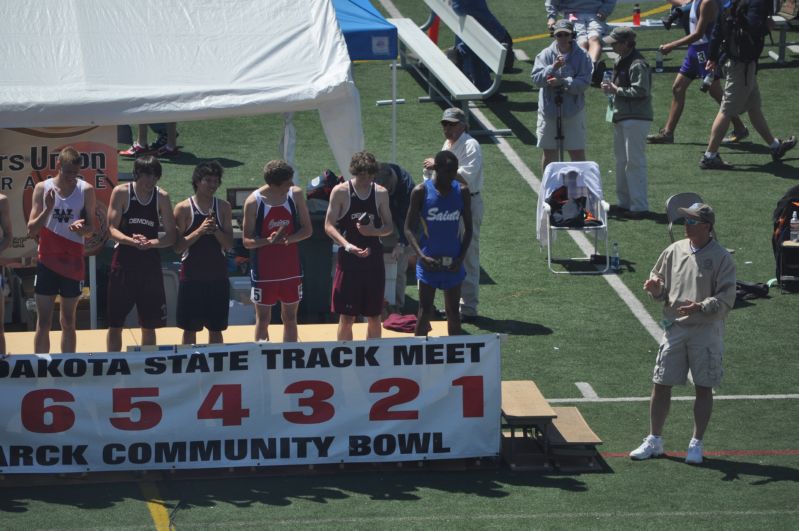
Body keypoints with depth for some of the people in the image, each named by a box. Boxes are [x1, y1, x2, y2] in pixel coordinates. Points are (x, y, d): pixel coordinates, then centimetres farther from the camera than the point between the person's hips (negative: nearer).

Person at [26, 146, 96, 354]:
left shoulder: (86, 190, -2)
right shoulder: (43, 188, -4)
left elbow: (91, 228, 2)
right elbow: (31, 230, -5)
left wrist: (81, 227, -21)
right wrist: (48, 209, -21)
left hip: (73, 261, 1)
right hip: (47, 261, -1)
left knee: (68, 321, 8)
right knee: (43, 322, -1)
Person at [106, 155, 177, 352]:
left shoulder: (162, 197, 3)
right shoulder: (121, 192, -3)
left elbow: (171, 236, 0)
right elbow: (112, 229, -8)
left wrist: (151, 243, -20)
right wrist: (131, 240, -27)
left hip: (151, 264, 2)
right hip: (124, 263, -2)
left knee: (149, 325, 7)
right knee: (115, 323, 1)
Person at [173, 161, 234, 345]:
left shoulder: (223, 207, 4)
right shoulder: (184, 209, -4)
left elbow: (229, 244, 1)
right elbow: (178, 247, -7)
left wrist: (215, 230, -16)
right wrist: (199, 231, -19)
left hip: (217, 275, 2)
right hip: (191, 276, -2)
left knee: (216, 328, 8)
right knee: (190, 328, 3)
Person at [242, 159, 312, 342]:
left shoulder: (296, 194, -4)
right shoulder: (253, 202, -12)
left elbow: (307, 229, 1)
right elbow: (246, 241, -8)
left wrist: (288, 239, -18)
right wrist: (269, 240, -27)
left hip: (291, 268, 3)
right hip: (264, 271, -3)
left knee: (290, 317, 10)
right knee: (263, 318, 4)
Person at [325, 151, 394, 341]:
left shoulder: (381, 193, 4)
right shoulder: (341, 192, -5)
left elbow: (389, 227, 9)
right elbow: (329, 226, -6)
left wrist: (374, 231, -14)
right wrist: (347, 245, -22)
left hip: (374, 260, 3)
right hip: (348, 260, -3)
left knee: (374, 317, 9)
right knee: (346, 317, -1)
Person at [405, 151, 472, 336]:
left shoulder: (462, 192, 0)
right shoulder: (421, 192, -8)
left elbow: (468, 228, 6)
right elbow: (409, 228, -6)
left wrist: (461, 257, -7)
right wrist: (421, 256, -19)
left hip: (453, 262, 3)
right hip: (429, 261, -3)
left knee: (453, 312, 9)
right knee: (425, 312, -1)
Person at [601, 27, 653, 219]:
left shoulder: (637, 64, -16)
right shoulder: (621, 61, 16)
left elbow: (640, 91, -23)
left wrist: (616, 90, -16)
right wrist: (610, 87, 5)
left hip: (636, 119, -11)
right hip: (621, 117, 11)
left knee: (634, 162, -10)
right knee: (621, 162, 16)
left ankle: (639, 206, -8)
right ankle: (625, 203, 25)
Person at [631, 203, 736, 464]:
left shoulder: (721, 257, -9)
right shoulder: (675, 251, 5)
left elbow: (726, 299, -12)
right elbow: (662, 289, 14)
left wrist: (700, 307, -27)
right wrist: (655, 288, -9)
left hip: (706, 329, -4)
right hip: (675, 326, 4)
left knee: (704, 388, 5)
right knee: (661, 384, 5)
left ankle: (696, 444, 16)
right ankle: (654, 440, 16)